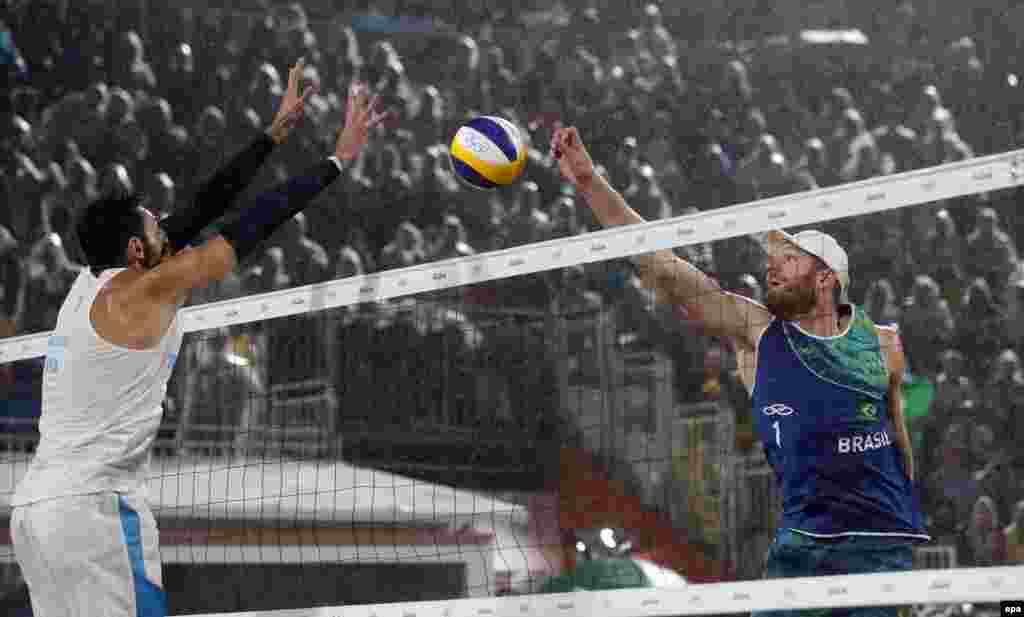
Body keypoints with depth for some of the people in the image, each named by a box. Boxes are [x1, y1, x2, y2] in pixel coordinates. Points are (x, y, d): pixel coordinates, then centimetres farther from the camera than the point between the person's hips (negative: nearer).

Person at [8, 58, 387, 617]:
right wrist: (338, 158, 4)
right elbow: (246, 230, -3)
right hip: (93, 503, -9)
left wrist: (274, 134, 23)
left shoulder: (92, 284, 16)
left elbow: (201, 212, 20)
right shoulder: (141, 291, -6)